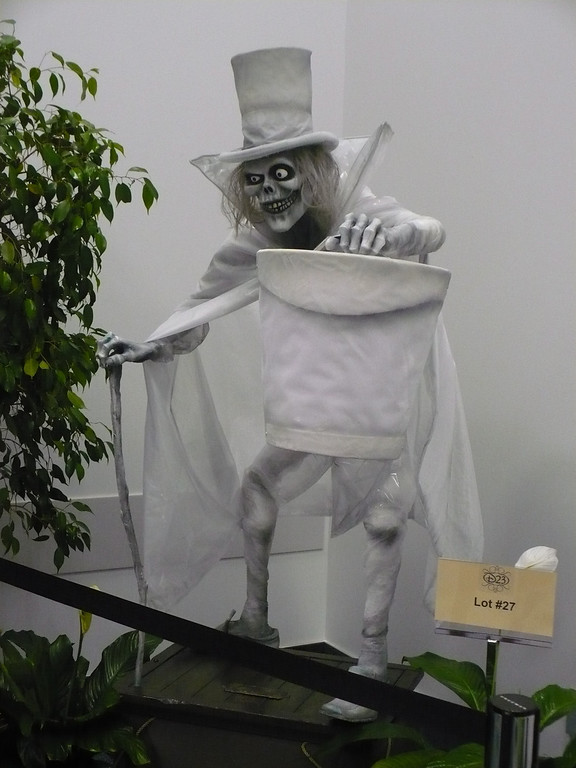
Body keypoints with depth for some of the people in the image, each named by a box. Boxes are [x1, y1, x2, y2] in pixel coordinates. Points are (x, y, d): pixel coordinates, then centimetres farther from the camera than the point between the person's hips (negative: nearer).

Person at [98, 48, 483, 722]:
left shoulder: (362, 219, -28)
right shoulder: (259, 248, -13)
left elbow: (429, 233, -48)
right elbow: (202, 307, -9)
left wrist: (388, 234, -72)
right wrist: (148, 348, -27)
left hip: (396, 383, -5)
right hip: (325, 392, 6)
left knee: (385, 514, -13)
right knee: (253, 489, 7)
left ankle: (373, 657, 1)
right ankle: (255, 621, 25)